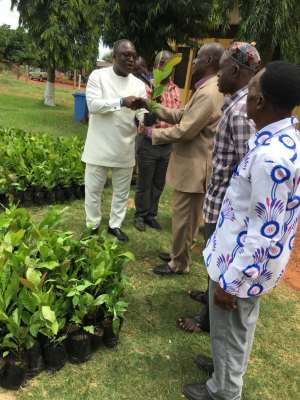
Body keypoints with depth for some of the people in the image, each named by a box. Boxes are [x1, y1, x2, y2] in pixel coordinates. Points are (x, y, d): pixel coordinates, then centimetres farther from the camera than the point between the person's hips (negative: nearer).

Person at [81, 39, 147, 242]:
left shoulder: (139, 85, 5)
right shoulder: (98, 75, -4)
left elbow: (142, 114, -1)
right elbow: (93, 104, -16)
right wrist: (121, 102, -27)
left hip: (125, 148, 3)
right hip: (100, 145, -3)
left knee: (122, 190, 13)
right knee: (94, 188, 8)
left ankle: (115, 225, 30)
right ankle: (93, 225, 26)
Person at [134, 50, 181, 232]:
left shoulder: (176, 90, 7)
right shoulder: (146, 87, -9)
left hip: (168, 144, 5)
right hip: (148, 142, -5)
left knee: (159, 184, 15)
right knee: (144, 183, 7)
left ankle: (151, 214, 30)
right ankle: (140, 215, 24)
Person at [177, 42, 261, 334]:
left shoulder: (241, 109, -24)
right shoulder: (237, 102, 8)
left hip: (226, 203, -9)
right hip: (222, 198, 9)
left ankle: (209, 319, 26)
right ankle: (213, 296, 47)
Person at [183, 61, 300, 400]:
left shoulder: (271, 158, -31)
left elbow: (265, 235, -27)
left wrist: (232, 282, -19)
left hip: (243, 265, -8)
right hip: (251, 262, 9)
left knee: (229, 332, 15)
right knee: (239, 328, 28)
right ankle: (228, 368, 50)